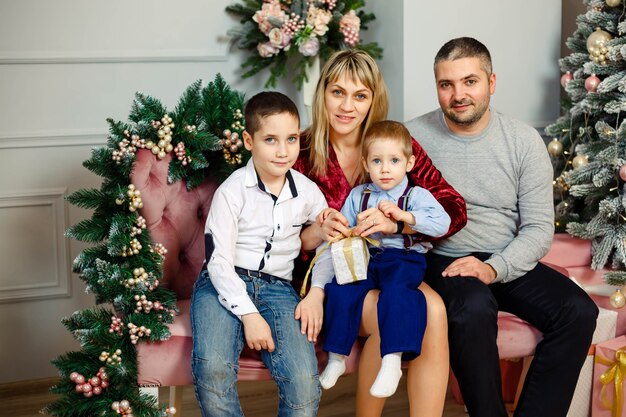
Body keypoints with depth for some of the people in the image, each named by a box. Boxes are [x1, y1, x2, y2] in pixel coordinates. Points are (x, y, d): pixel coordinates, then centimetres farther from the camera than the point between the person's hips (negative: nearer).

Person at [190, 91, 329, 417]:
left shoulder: (308, 192, 7)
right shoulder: (232, 191, -4)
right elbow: (218, 260, -8)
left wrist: (315, 295, 5)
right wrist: (249, 314, -18)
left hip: (277, 287, 3)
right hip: (225, 283, -2)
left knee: (304, 383, -23)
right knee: (212, 368, -33)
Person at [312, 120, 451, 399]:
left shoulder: (416, 195, 5)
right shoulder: (357, 195, 18)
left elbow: (442, 223, -11)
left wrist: (404, 215, -19)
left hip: (403, 259, -3)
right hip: (364, 258, 4)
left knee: (397, 291, -35)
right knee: (340, 289, -23)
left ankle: (392, 361, -35)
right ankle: (336, 358, -11)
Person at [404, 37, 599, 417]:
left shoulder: (524, 140, 2)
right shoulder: (414, 137, -3)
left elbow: (539, 228, -1)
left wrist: (494, 268, -17)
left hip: (508, 262, 3)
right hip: (442, 261, -3)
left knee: (578, 311, -20)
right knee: (474, 310, -35)